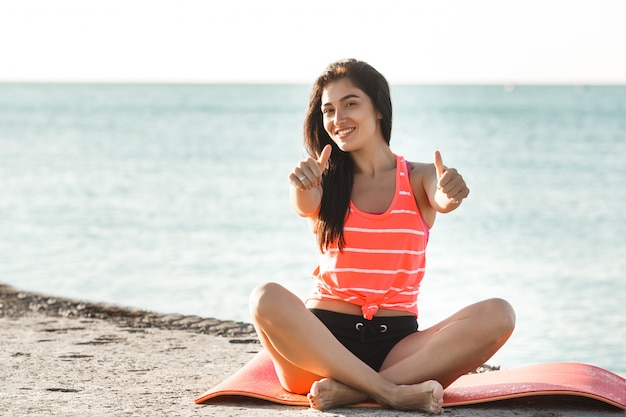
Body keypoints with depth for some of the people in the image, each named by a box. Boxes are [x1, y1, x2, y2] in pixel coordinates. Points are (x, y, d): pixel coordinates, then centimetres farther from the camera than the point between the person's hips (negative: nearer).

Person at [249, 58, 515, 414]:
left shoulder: (418, 178, 9)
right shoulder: (325, 180, 9)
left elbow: (441, 201, -14)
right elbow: (306, 207, -14)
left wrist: (450, 194, -39)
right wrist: (302, 185, -39)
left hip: (397, 342, 1)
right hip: (325, 338, -1)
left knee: (498, 315, -24)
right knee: (267, 299, -31)